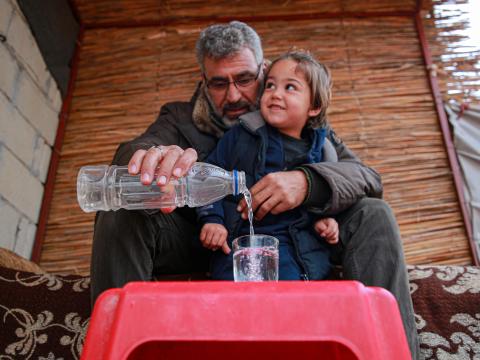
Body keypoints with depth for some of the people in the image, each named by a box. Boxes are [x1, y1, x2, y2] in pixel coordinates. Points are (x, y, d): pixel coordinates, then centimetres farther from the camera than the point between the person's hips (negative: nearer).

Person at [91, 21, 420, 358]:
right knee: (120, 214, -24)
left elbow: (366, 177, -11)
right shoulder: (180, 119, -3)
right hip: (204, 243, 0)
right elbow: (131, 153, -22)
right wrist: (153, 156, -49)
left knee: (373, 214, -17)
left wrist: (307, 182, -35)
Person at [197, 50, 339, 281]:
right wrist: (212, 218, -6)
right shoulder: (241, 135, 4)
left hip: (296, 246, 2)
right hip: (237, 235, -1)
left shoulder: (319, 151, 10)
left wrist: (324, 219, 5)